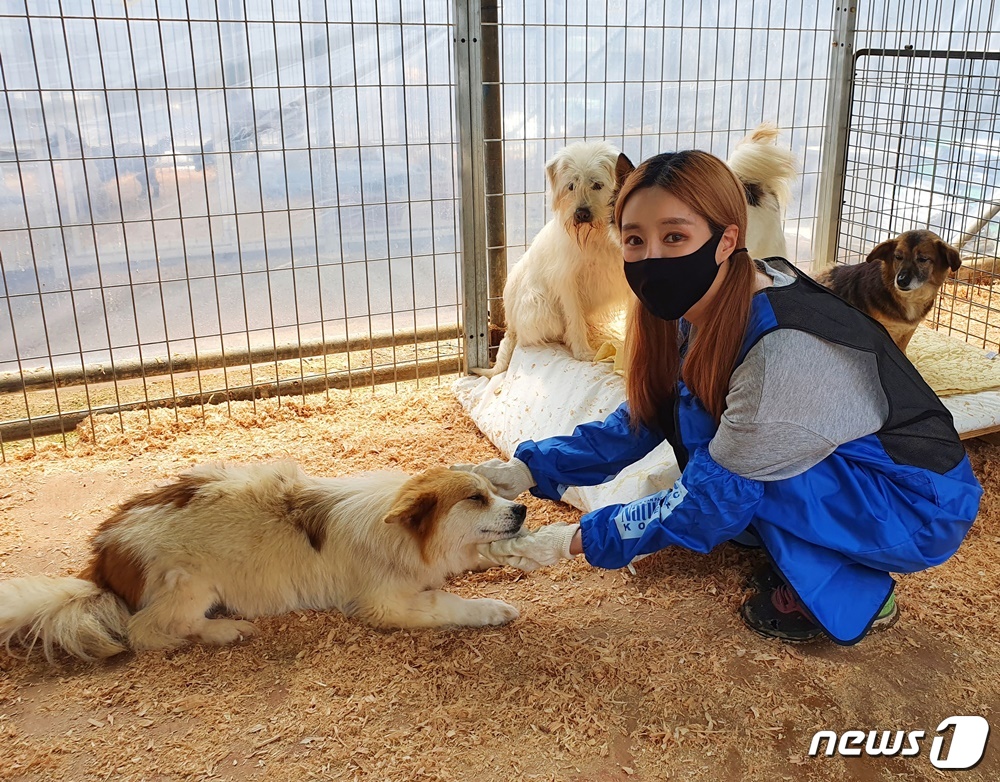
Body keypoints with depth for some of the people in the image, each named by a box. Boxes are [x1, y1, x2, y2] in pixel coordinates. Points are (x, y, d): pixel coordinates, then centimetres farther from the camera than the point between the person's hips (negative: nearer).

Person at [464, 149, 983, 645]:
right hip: (835, 470, 8)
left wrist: (575, 540, -20)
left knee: (720, 456, -25)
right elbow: (640, 420, 1)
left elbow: (715, 495, -27)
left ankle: (851, 594, -5)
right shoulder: (696, 307, -10)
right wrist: (530, 469, -9)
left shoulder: (787, 348, -34)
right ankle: (801, 558, 8)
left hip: (923, 507, -8)